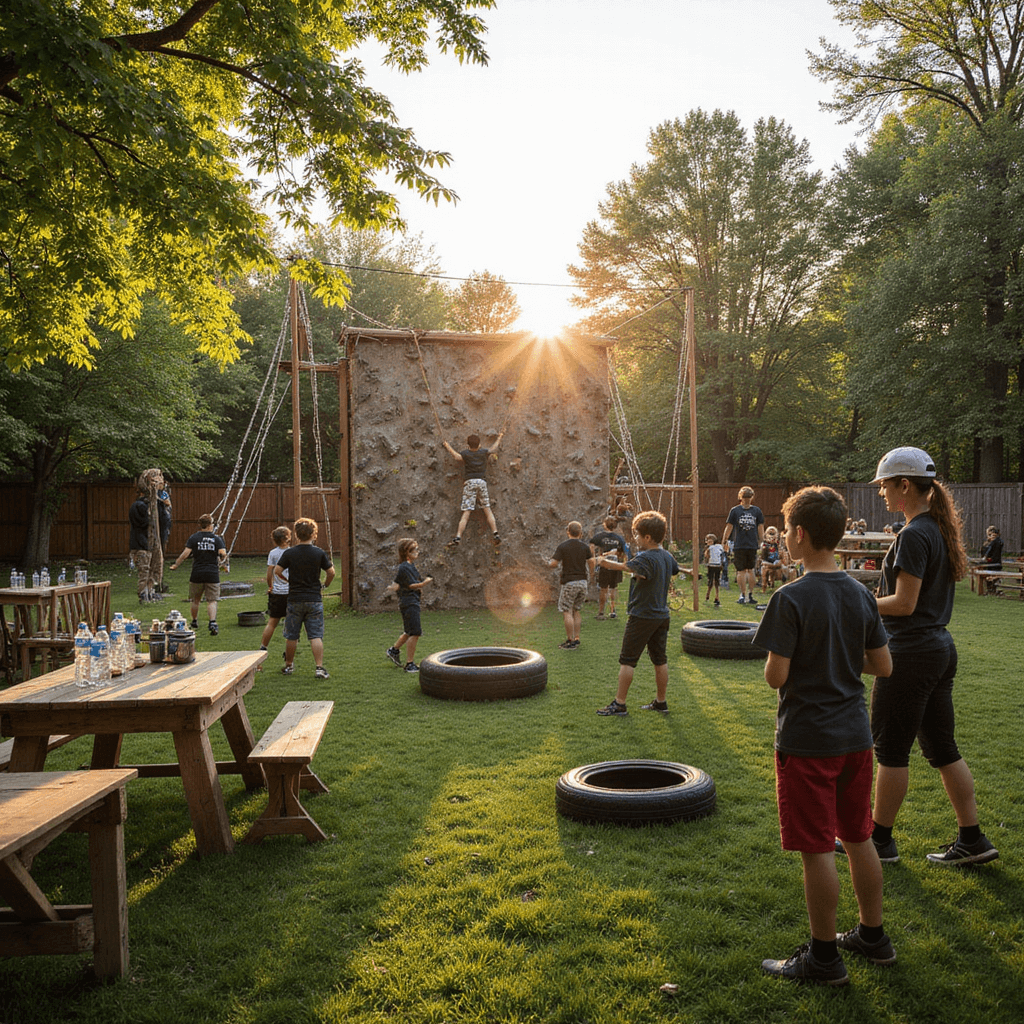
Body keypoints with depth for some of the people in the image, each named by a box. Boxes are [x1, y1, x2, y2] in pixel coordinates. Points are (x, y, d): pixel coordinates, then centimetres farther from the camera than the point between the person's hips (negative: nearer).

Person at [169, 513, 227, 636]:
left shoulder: (194, 538, 1)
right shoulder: (217, 539, 1)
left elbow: (186, 553, -9)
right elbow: (223, 553, -12)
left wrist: (176, 564, 1)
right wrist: (221, 561, 10)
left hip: (197, 573, 1)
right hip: (213, 574, -1)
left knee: (195, 599, 18)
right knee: (212, 600, 1)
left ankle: (194, 621, 33)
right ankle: (213, 622, -17)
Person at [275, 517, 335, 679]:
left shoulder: (289, 553, -5)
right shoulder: (320, 553, -5)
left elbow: (277, 570, -7)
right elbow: (331, 572, -4)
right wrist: (325, 584, 16)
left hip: (295, 599, 0)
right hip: (314, 599, 0)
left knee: (291, 636, 12)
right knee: (316, 635, 0)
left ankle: (289, 665, 25)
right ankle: (319, 668, -7)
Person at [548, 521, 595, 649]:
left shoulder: (562, 546, -8)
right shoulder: (585, 547, 3)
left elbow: (553, 564, -11)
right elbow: (591, 562, 1)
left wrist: (550, 561, 11)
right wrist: (589, 573, 20)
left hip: (569, 582, -5)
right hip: (582, 581, 5)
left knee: (567, 611, -1)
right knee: (577, 611, 14)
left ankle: (571, 641, -3)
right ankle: (576, 638, 15)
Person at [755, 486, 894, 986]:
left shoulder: (791, 599, -19)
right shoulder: (861, 595, 1)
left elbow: (775, 677, -19)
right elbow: (883, 665, 7)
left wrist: (773, 662, 1)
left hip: (807, 741, -7)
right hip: (855, 736, 7)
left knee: (817, 849, 3)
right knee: (859, 839, 19)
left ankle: (824, 956, 15)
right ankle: (873, 936, 34)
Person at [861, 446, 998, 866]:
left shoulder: (913, 536, -18)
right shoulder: (940, 529, 11)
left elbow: (904, 604, -21)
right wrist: (872, 597, 16)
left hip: (911, 653, -10)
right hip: (940, 647, 10)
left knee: (891, 749, 3)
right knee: (941, 747, 15)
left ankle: (880, 839, 15)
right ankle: (972, 839, 21)